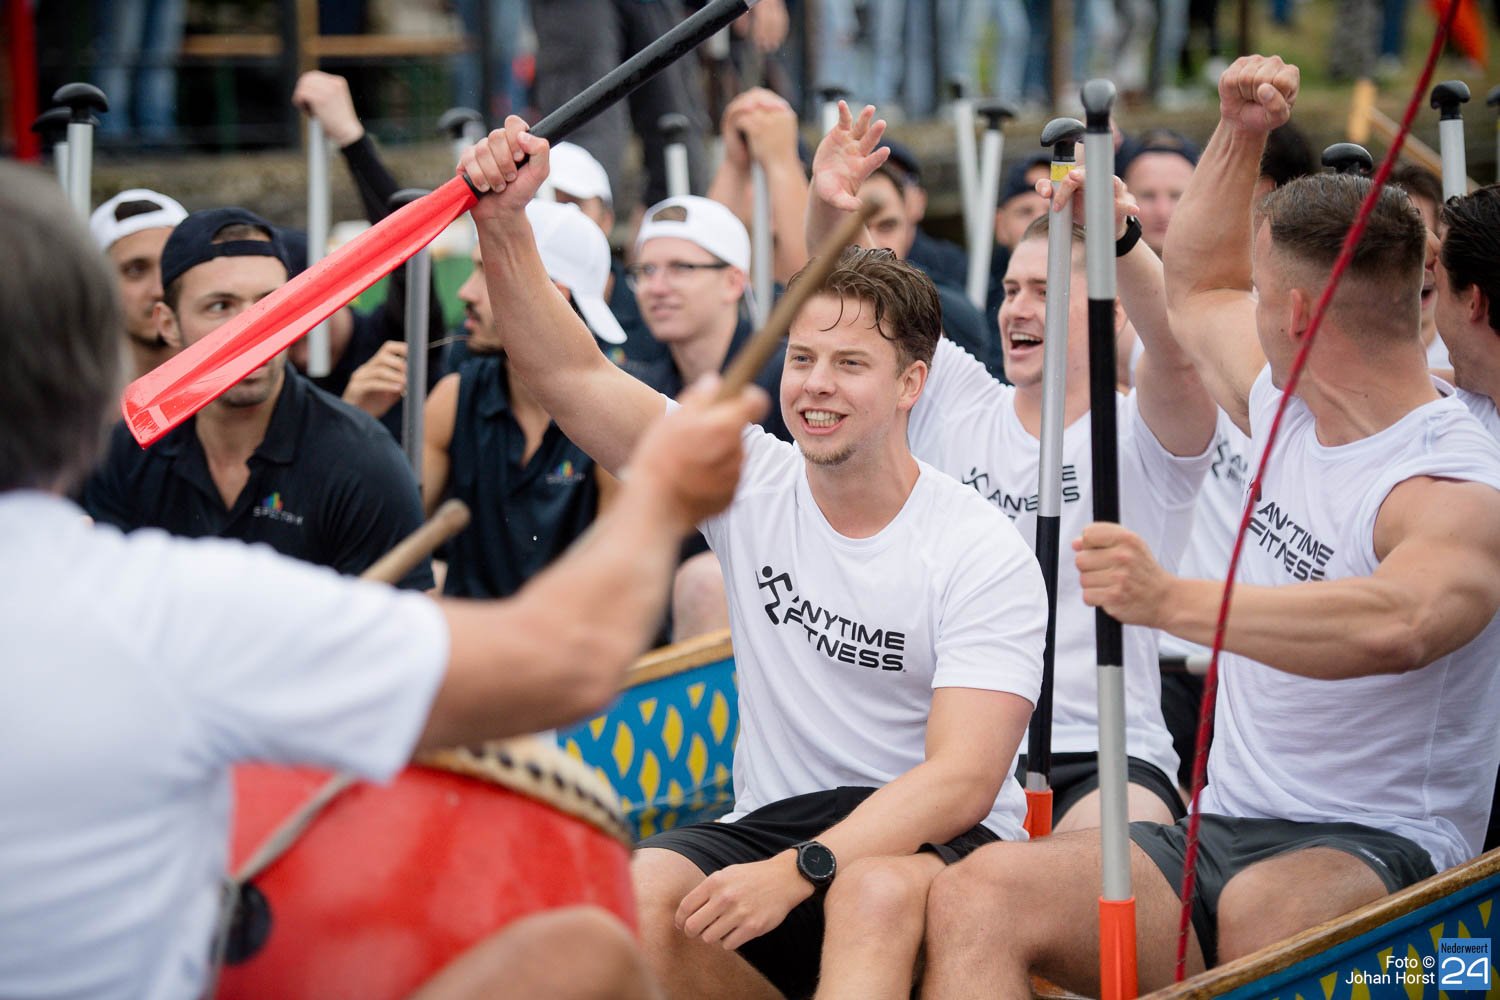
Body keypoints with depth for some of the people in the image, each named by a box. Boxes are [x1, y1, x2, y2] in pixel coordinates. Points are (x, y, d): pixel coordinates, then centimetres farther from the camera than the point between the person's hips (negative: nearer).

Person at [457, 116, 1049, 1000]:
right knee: (635, 893, -29)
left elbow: (963, 778, -19)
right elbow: (573, 374, -3)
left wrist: (794, 872, -30)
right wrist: (505, 225, -18)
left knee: (877, 890, -39)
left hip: (934, 843, -4)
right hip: (773, 822, 4)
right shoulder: (748, 481, 3)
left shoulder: (986, 555, -10)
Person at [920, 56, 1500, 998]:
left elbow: (1396, 624, -39)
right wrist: (1239, 133, 23)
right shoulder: (1286, 402, 13)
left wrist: (1175, 601, -47)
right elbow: (1198, 292, 35)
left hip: (1378, 851, -8)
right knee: (975, 895, -20)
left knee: (1262, 906, -45)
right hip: (1219, 835, 8)